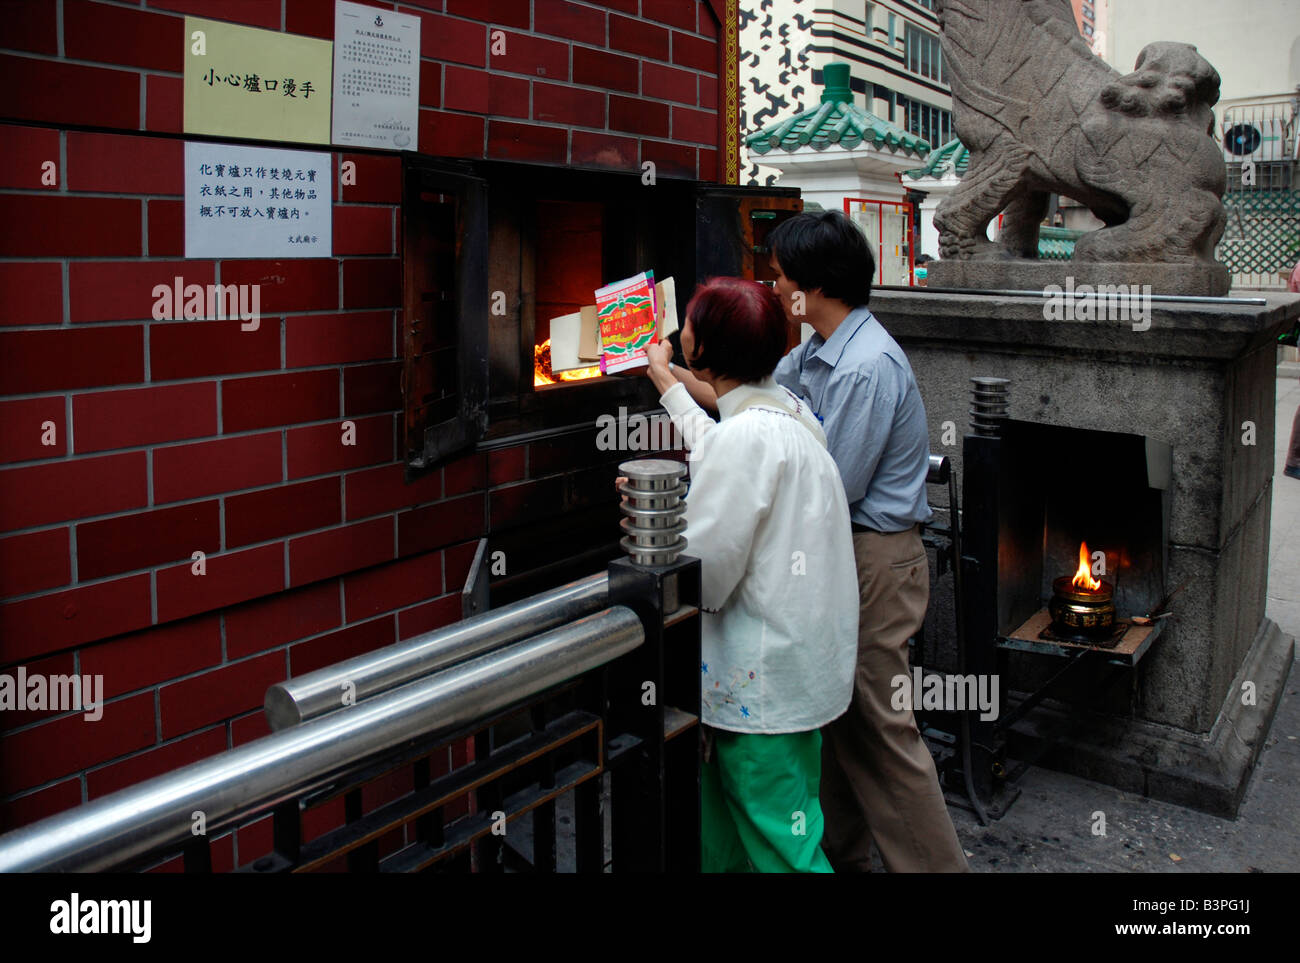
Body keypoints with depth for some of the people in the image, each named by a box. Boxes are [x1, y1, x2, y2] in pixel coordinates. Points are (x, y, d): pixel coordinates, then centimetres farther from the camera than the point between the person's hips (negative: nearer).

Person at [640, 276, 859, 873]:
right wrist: (664, 379, 41)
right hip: (800, 657, 10)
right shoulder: (788, 411, 6)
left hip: (764, 680, -10)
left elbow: (703, 571, -21)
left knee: (780, 848, 3)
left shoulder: (746, 437, -23)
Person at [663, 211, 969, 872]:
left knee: (880, 726, -3)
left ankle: (934, 863, 10)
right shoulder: (817, 354, 9)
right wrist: (668, 372, 28)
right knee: (836, 713, 18)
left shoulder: (867, 367, -22)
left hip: (874, 560, -10)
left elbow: (832, 490, -21)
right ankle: (839, 852, 34)